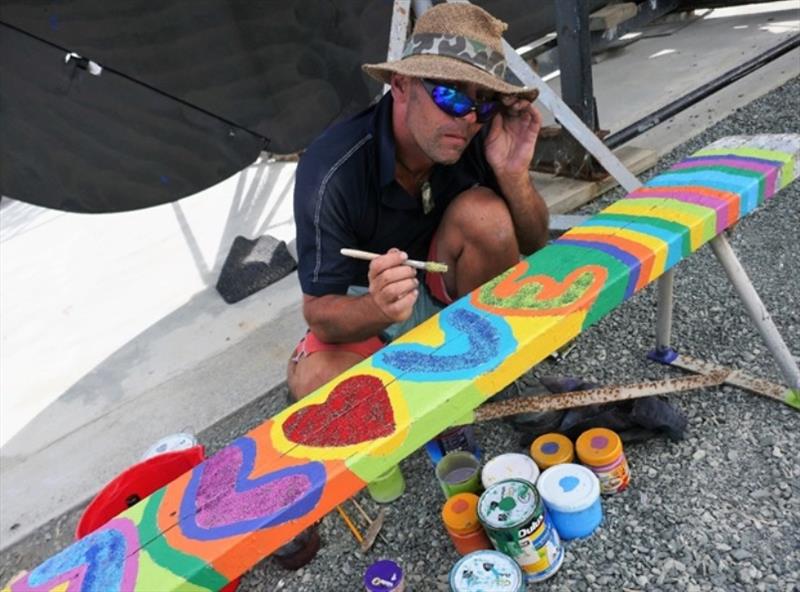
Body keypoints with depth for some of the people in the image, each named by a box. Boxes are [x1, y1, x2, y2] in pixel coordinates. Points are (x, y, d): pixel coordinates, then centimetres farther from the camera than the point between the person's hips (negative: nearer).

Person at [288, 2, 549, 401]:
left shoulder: (478, 138, -20)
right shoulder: (332, 174, -29)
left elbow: (534, 245, -9)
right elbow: (319, 313, -23)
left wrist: (515, 175, -30)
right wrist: (380, 308, -46)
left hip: (452, 285, 3)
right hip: (367, 307, -2)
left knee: (484, 212, -27)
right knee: (311, 381, -30)